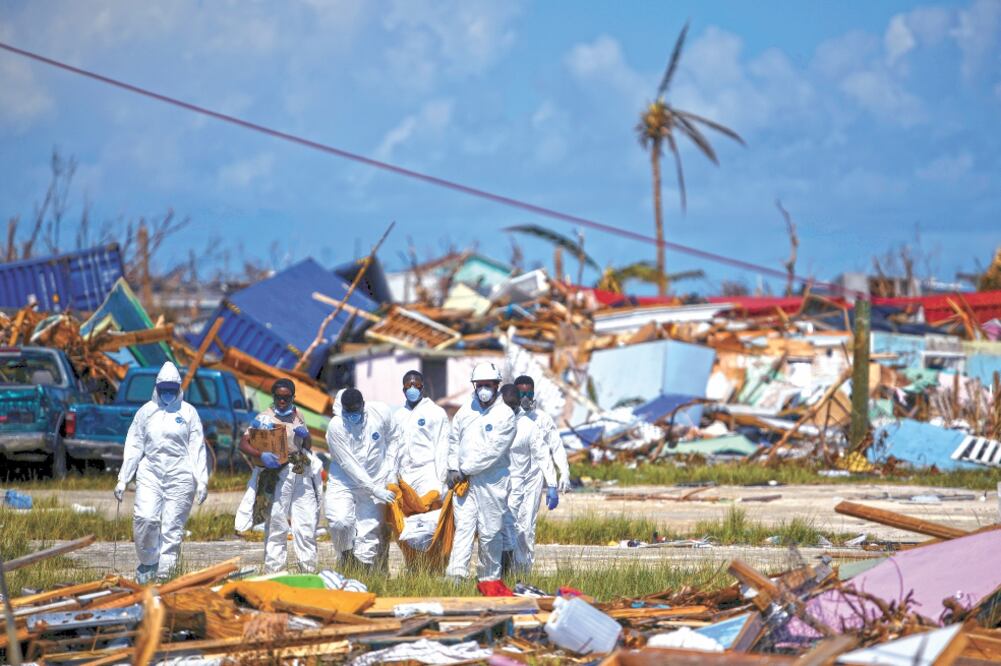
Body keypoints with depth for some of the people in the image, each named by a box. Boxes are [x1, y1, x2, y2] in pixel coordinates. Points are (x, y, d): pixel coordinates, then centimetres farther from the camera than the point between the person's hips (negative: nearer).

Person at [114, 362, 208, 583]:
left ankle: (164, 573, 2)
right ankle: (147, 562, 2)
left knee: (172, 527, -3)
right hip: (150, 474, 1)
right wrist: (123, 480, 6)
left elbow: (197, 448, 5)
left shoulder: (188, 413, 6)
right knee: (145, 518, -17)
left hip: (180, 476, -1)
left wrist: (202, 481, -3)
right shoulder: (146, 412, 9)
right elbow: (133, 447, 11)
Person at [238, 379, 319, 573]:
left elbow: (308, 446, 26)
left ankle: (309, 570, 9)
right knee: (276, 525, -3)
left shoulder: (297, 416, 17)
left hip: (302, 475, 5)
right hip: (277, 475, -5)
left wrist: (304, 434, 3)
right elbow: (243, 444, -5)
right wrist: (261, 456, -23)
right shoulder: (265, 418, 0)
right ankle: (273, 571, 1)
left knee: (307, 524, 2)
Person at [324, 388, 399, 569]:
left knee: (369, 532, -4)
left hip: (375, 482, 2)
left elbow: (392, 440, 8)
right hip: (343, 484, -2)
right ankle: (347, 555, 5)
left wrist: (391, 472, 1)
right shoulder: (336, 426, -20)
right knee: (340, 521, -23)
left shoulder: (381, 413, -11)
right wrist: (375, 489, -20)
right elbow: (348, 464, -19)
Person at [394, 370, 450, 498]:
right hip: (404, 476, 4)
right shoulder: (398, 415, 17)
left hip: (427, 477, -4)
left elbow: (442, 449, 0)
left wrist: (440, 481, -7)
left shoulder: (437, 413, 4)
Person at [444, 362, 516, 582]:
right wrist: (453, 468, 4)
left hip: (492, 480, -4)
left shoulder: (505, 414, -5)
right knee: (463, 526, -6)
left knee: (490, 532, 1)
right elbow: (453, 440, 18)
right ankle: (455, 574, -16)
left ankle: (490, 578, 10)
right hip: (464, 480, 4)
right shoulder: (465, 411, 11)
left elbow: (493, 450, -12)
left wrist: (465, 469, -10)